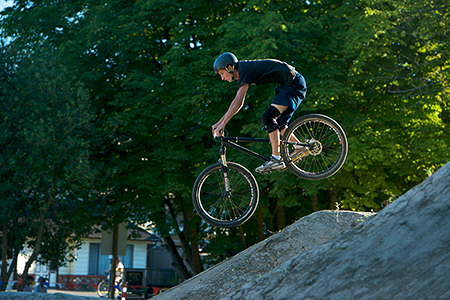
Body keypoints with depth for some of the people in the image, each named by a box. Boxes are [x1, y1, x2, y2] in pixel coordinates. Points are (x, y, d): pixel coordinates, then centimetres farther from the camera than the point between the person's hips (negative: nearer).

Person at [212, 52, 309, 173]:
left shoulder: (245, 71, -16)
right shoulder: (242, 72, 14)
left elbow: (238, 102, -25)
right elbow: (237, 102, 22)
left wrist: (223, 124, -25)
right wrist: (220, 122, 20)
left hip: (294, 83, -10)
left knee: (268, 117, -19)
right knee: (276, 123, 12)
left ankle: (276, 159, -21)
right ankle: (299, 147, 18)